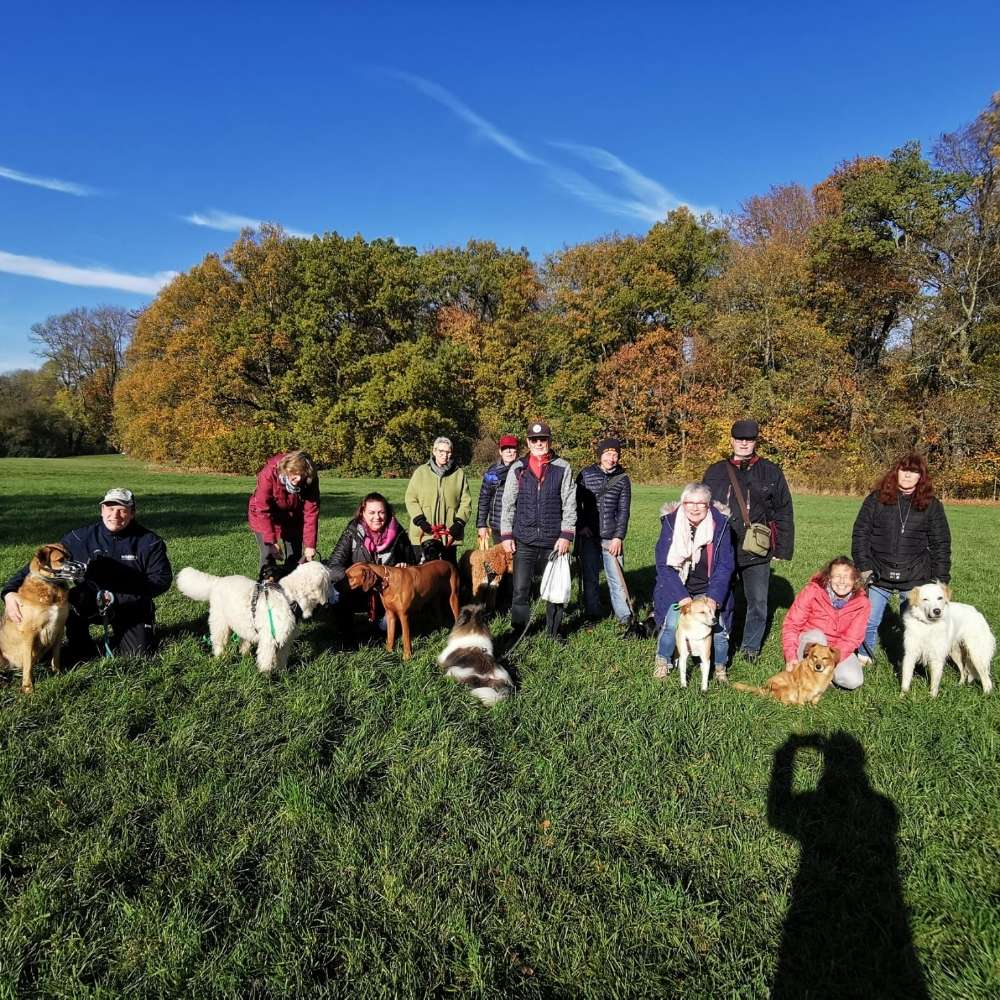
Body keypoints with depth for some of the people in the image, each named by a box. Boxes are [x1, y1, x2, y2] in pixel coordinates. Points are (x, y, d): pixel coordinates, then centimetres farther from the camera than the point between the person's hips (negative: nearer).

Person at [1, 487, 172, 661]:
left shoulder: (150, 542, -11)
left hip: (130, 609, -1)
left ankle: (113, 637, 19)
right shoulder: (80, 538, -8)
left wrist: (118, 598, -23)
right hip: (88, 604, 1)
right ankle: (81, 647, -6)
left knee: (140, 653, -16)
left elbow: (162, 579, -13)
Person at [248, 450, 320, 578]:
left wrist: (310, 545, -28)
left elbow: (311, 513, -24)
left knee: (295, 556, 1)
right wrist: (272, 541, -33)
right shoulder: (269, 474, -32)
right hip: (264, 517, -3)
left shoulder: (310, 481, -24)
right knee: (269, 554, -10)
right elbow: (263, 510, -30)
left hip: (292, 518, 3)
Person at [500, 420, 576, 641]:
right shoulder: (518, 468, 5)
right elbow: (508, 504, 7)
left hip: (554, 541, 0)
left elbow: (570, 505, 1)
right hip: (524, 540, 1)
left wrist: (566, 536, -6)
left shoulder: (563, 468, 2)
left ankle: (554, 632, 23)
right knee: (521, 589, 1)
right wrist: (506, 535, 2)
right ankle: (519, 632, 15)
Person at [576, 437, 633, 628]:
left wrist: (619, 537, -6)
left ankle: (625, 617, 6)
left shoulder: (623, 479, 3)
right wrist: (581, 526, -4)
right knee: (590, 577, 8)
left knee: (616, 578, -2)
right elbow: (576, 502, 6)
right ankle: (592, 615, 20)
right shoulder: (586, 474, 2)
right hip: (588, 536, 1)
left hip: (612, 538, -1)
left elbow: (623, 510, 2)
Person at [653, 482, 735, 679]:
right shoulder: (671, 522, -11)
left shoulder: (720, 524, -10)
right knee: (672, 623, -22)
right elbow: (663, 565, -11)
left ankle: (720, 667, 11)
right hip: (678, 589, 0)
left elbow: (725, 566, -8)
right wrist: (682, 596, -21)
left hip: (710, 590, 1)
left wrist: (714, 598, -21)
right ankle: (662, 662, 7)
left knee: (717, 624, -19)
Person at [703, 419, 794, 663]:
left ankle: (750, 646, 28)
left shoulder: (771, 472, 4)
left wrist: (782, 549, 0)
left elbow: (784, 513, 5)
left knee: (758, 603, 9)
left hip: (757, 553, 0)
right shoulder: (715, 472, 7)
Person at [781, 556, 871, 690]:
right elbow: (791, 624, -16)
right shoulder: (812, 591, -18)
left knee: (853, 680, -24)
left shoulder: (861, 602, -13)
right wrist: (791, 657, -27)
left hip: (839, 649, 2)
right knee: (816, 635, -35)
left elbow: (851, 639, -17)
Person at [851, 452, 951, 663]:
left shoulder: (932, 505, 3)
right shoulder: (876, 499, 2)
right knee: (868, 622, 5)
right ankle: (864, 659, 24)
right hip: (878, 575, 0)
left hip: (915, 579, 0)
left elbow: (941, 544, 5)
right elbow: (860, 533, 2)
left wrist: (940, 580, 0)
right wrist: (863, 567, -6)